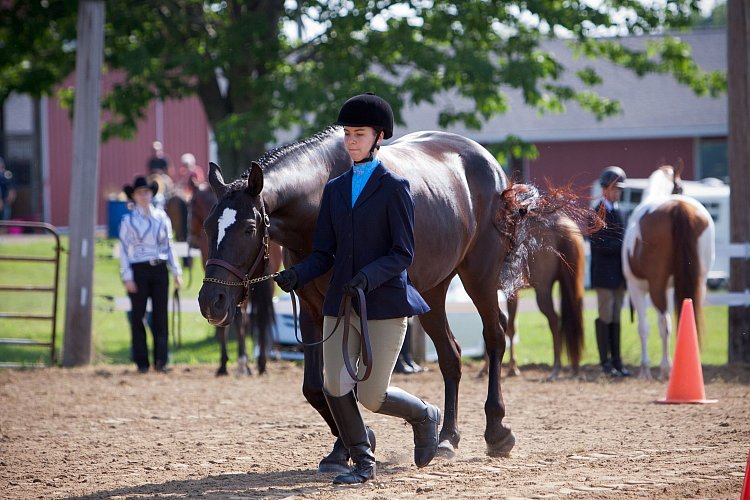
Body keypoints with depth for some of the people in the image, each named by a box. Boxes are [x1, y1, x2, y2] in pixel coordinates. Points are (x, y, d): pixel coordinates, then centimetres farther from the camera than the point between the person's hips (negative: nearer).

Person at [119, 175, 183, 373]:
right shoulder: (129, 220, -1)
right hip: (138, 270, -2)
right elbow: (124, 249, -4)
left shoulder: (161, 217, 7)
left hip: (160, 269, 3)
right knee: (138, 316, 2)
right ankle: (141, 362, 8)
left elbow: (168, 246, 11)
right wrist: (127, 277, -11)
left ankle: (161, 360, 5)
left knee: (160, 315, 2)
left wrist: (176, 272, 7)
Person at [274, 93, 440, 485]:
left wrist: (369, 277, -26)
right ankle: (363, 463, 16)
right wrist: (296, 275, -10)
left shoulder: (394, 188, -5)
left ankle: (424, 416, 25)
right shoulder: (335, 189, 11)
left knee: (371, 396, -6)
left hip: (385, 302, -5)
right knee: (335, 388, -4)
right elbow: (324, 254, 9)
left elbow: (403, 253, -9)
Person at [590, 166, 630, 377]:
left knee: (616, 318, 10)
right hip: (604, 274, -8)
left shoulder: (616, 211, 14)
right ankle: (605, 362, 1)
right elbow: (601, 245, -19)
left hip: (618, 275, 8)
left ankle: (616, 360, 14)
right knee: (605, 318, -3)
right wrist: (625, 244, -21)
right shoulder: (599, 212, -11)